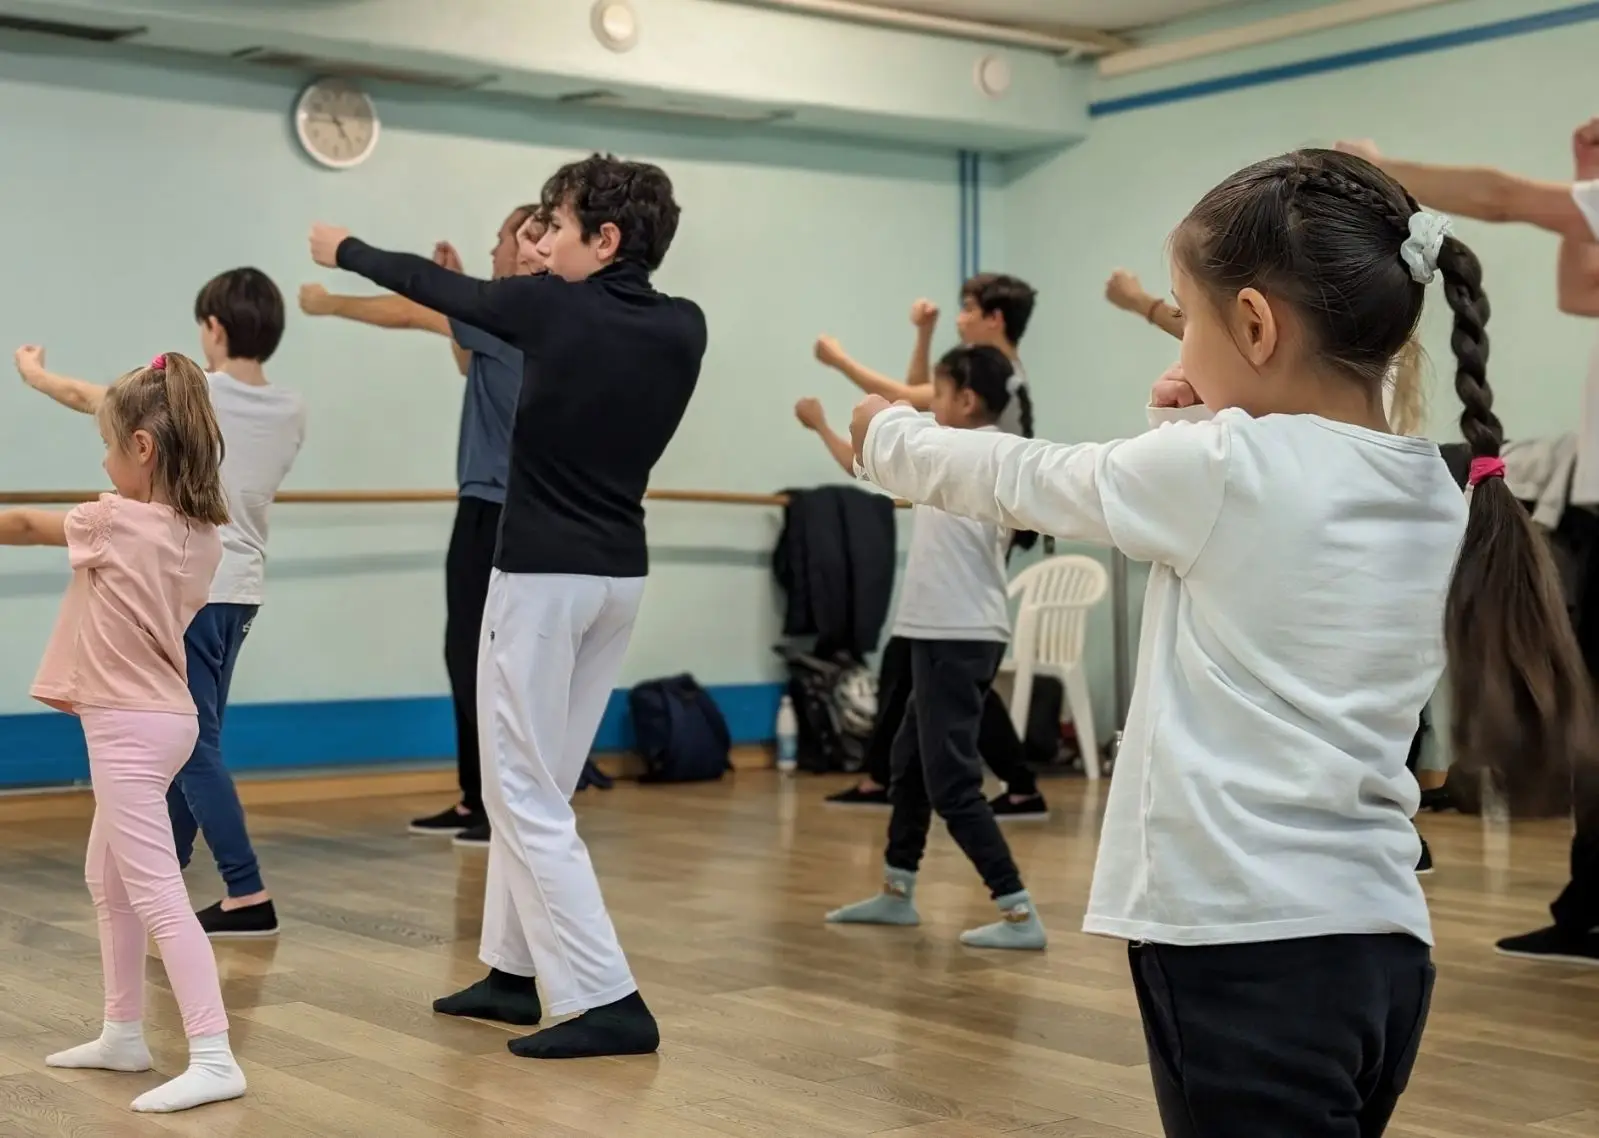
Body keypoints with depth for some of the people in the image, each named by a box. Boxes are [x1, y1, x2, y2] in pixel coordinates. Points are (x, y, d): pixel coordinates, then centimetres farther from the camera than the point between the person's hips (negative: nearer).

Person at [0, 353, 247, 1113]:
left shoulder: (113, 522, -16)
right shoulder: (203, 538, 3)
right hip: (160, 717, 9)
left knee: (156, 894, -10)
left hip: (129, 728, -9)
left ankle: (213, 1059, -14)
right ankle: (123, 1034, 32)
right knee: (107, 881, 22)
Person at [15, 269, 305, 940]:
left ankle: (247, 896, -10)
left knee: (196, 743, -5)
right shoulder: (290, 412, 3)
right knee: (189, 734, 20)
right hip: (242, 588, 7)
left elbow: (86, 398, 4)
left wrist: (33, 373, 23)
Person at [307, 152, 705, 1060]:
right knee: (536, 782, 18)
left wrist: (345, 250, 21)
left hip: (545, 575, -7)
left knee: (526, 794, -3)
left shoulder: (555, 310, -12)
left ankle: (607, 1001, -9)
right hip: (621, 576, 7)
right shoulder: (685, 330, 1)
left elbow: (436, 287, 5)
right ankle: (517, 971, 25)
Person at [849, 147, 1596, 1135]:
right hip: (1382, 944, 8)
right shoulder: (1436, 499, 7)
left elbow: (1019, 482, 2)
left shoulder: (1227, 472, -14)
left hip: (1248, 950, -8)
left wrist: (888, 436, 19)